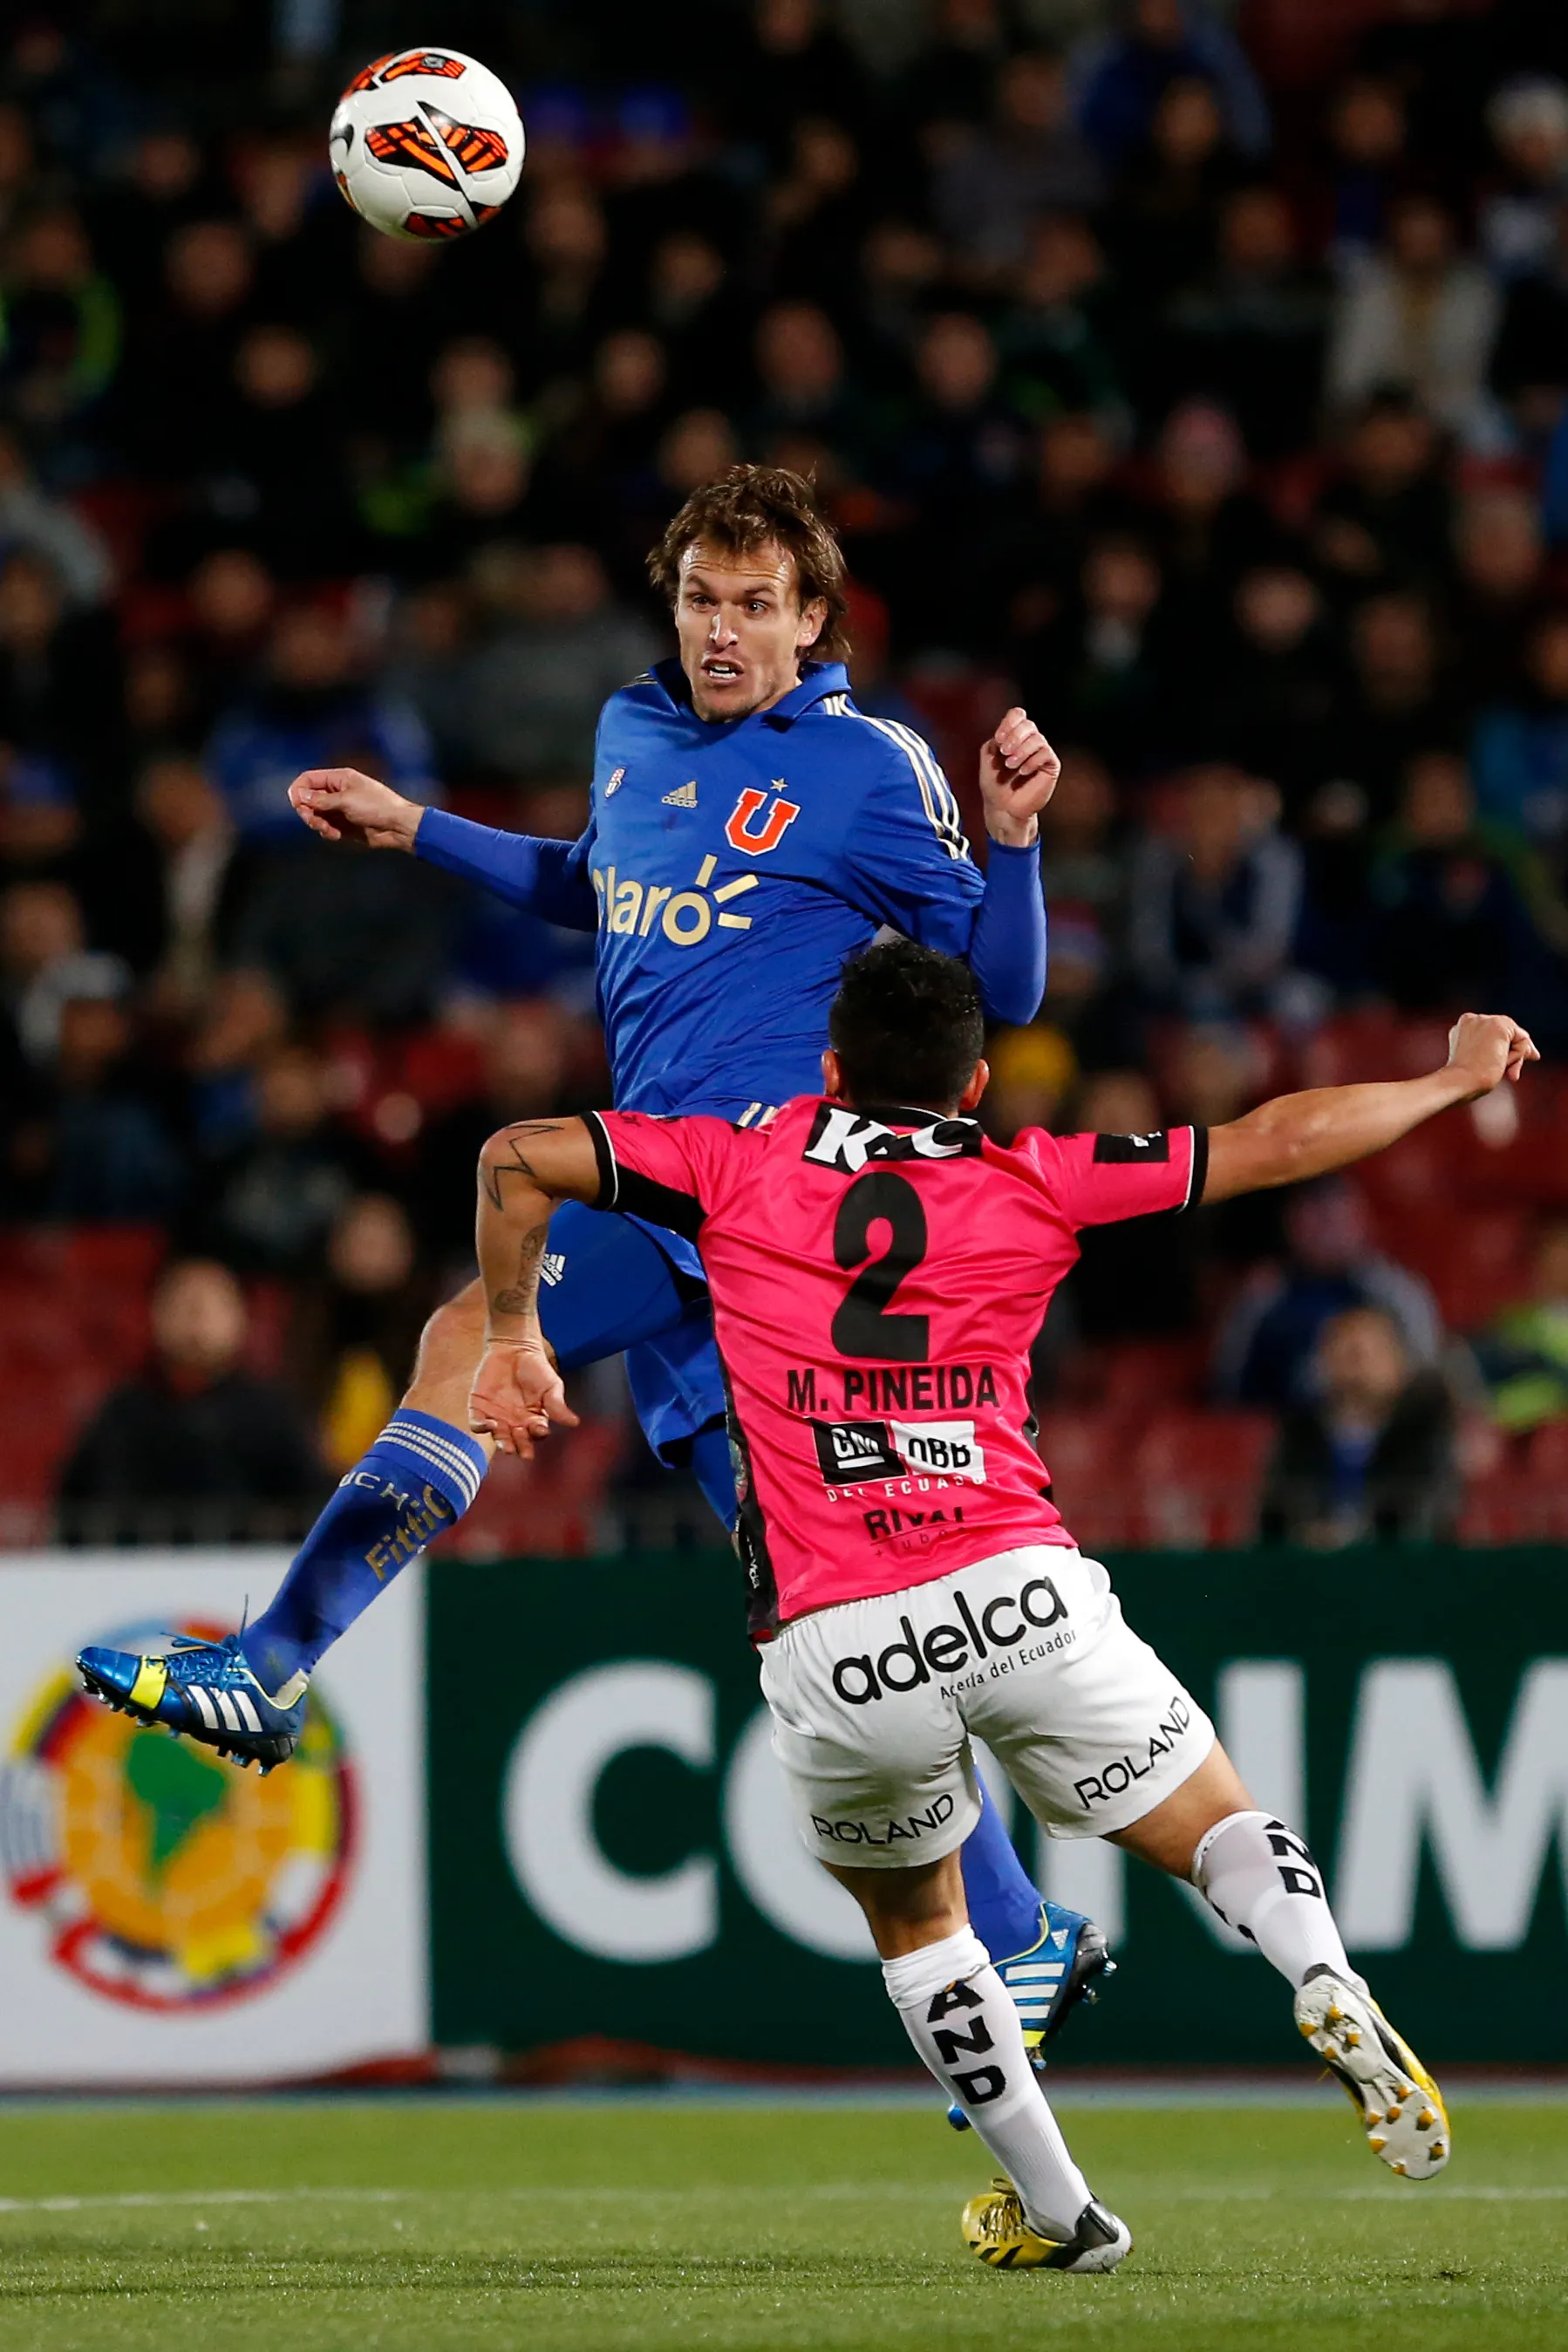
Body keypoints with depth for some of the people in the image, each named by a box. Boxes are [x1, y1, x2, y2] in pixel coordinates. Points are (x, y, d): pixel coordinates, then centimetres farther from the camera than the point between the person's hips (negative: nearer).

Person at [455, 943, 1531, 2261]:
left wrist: (513, 1337, 21)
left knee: (916, 1925, 26)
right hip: (1020, 1595, 0)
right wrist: (1459, 1078, 29)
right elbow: (1280, 1142, 16)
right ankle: (1332, 1994, -16)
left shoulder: (742, 1169, 12)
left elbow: (518, 1158, 9)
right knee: (1224, 1831, 15)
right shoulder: (1033, 1184, 12)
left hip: (833, 1649, 0)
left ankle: (1059, 2212, 25)